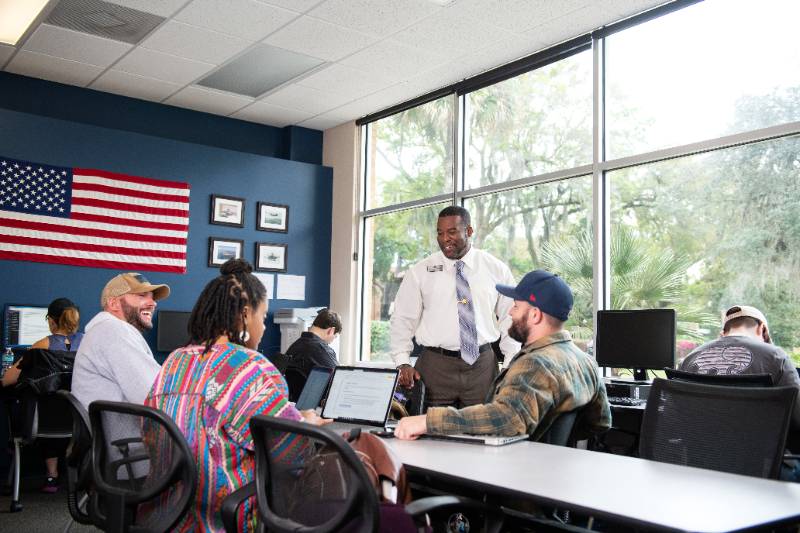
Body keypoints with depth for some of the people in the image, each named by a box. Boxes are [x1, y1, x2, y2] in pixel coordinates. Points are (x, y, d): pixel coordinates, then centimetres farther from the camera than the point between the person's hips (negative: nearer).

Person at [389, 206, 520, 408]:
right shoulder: (420, 272, 1)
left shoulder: (496, 270, 4)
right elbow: (402, 320, 3)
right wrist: (403, 364, -7)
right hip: (435, 366, -1)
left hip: (483, 365, 1)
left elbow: (510, 320, 9)